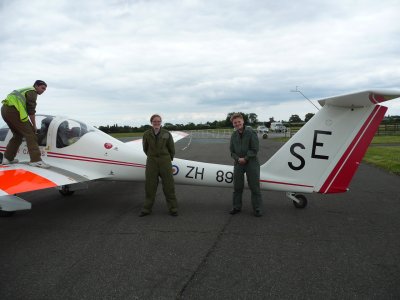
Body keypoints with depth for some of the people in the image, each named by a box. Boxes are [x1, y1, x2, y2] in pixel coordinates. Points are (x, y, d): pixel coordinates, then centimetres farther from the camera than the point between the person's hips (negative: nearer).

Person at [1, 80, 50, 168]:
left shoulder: (25, 90, 32)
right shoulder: (32, 91, 2)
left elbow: (25, 108, 32)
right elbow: (31, 110, -6)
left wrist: (29, 124, 29)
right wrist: (34, 125, 1)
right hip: (13, 110, -10)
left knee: (18, 135, 21)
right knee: (30, 134, -9)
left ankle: (7, 158, 22)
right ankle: (36, 160, -17)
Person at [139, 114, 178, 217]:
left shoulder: (167, 134, -5)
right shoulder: (146, 134, -1)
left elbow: (172, 149, 5)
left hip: (165, 161, -1)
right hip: (151, 162, 1)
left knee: (168, 186, 3)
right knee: (150, 186, 6)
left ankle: (173, 208, 13)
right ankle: (147, 209, 18)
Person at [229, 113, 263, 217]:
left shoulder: (251, 133, -8)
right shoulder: (234, 135, 7)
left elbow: (254, 149, -11)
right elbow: (232, 151, 9)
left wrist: (245, 158, -16)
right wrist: (238, 159, -9)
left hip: (251, 162, -5)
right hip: (238, 163, 5)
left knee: (254, 187, 1)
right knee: (237, 187, 12)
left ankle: (257, 209, 11)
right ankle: (236, 207, 24)